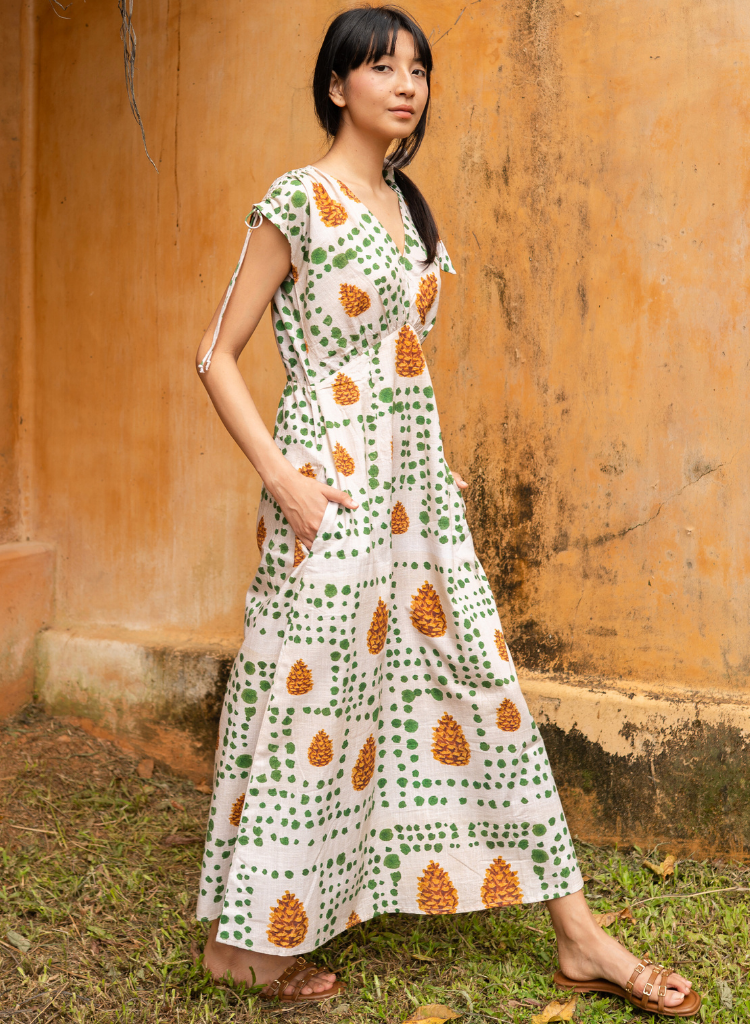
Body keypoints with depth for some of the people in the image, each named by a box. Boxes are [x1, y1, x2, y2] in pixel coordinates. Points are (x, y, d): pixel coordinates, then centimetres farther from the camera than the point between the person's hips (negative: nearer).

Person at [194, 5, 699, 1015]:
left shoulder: (407, 204, 15)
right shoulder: (297, 200, -7)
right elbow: (216, 355, -8)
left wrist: (436, 463, 14)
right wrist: (282, 477, -16)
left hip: (417, 483, 7)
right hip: (332, 488, -7)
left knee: (483, 685, 7)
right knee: (314, 700, 0)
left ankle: (579, 936, 16)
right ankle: (245, 937, 20)